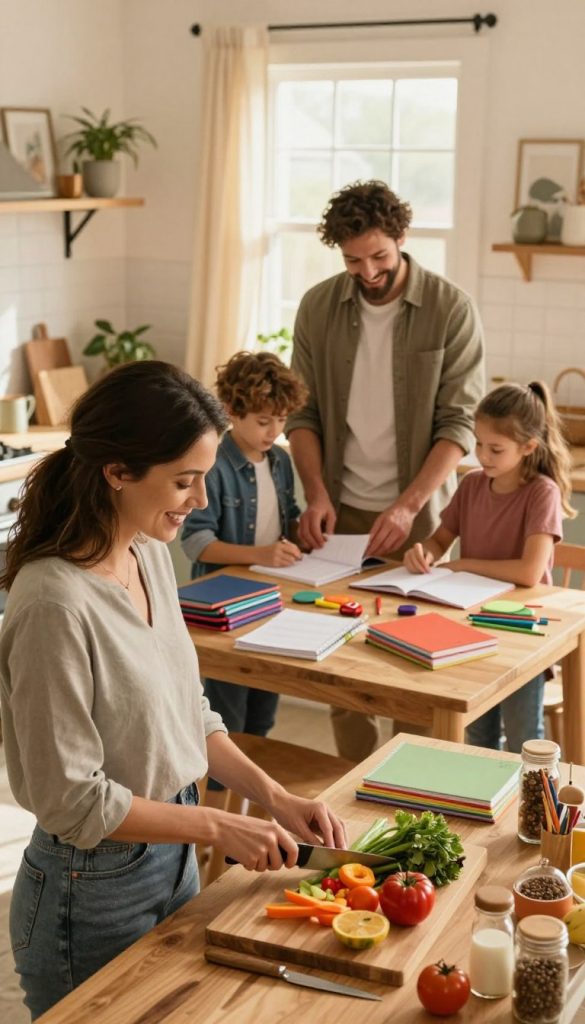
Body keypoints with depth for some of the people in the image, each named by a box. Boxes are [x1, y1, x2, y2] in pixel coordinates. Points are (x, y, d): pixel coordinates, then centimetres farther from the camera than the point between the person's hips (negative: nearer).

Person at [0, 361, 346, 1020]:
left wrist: (274, 798, -2)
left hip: (172, 860, 8)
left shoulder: (150, 555, -2)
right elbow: (71, 800, -22)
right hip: (95, 896, -8)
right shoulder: (55, 605, -27)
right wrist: (218, 827, -17)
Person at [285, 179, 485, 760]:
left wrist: (408, 505, -19)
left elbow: (458, 423, -10)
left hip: (417, 511, -2)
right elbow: (302, 412, 4)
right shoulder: (318, 307, 1)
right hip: (340, 510, 3)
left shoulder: (451, 310, -8)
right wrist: (317, 494, -9)